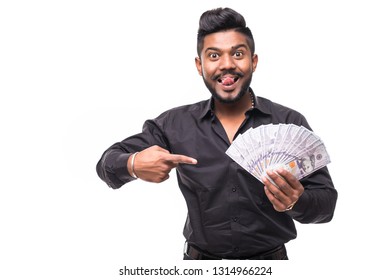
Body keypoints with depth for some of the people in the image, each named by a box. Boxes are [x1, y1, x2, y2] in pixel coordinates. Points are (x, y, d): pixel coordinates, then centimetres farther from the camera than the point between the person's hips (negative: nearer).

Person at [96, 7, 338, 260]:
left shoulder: (290, 123, -9)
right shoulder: (175, 124, -5)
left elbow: (327, 202, -9)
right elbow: (109, 163, -2)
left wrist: (297, 202, -31)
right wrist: (134, 165, -24)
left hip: (270, 261, -1)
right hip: (199, 264, 1)